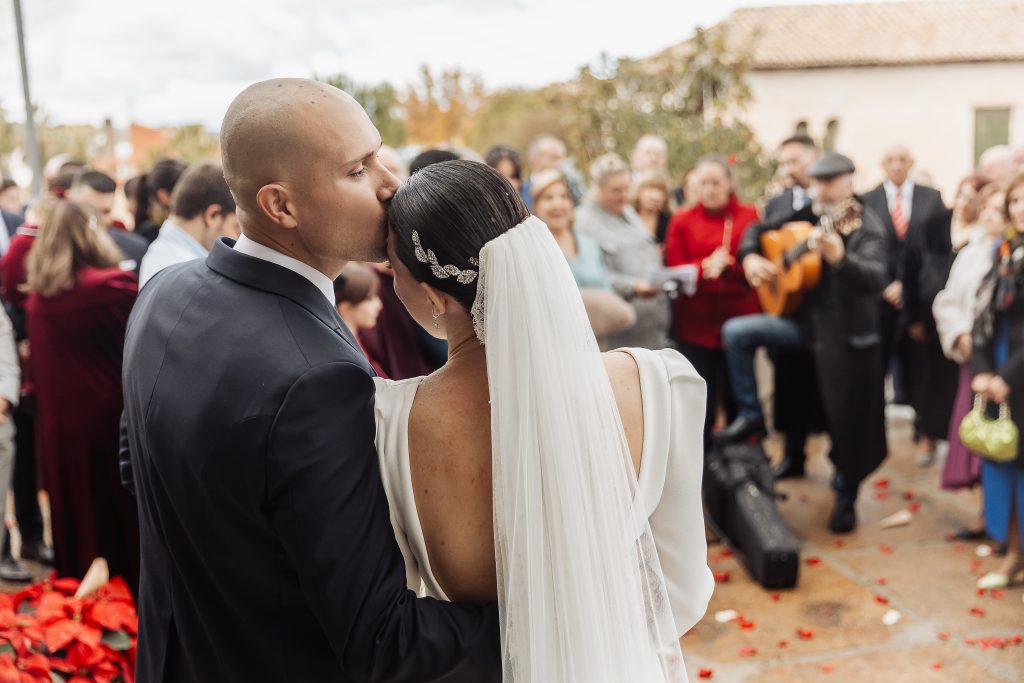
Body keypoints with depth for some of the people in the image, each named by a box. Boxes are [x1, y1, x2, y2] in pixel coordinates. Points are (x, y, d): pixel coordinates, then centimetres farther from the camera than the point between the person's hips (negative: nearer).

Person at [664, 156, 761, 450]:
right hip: (696, 325, 0)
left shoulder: (750, 216, 4)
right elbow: (673, 270, 0)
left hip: (739, 323, 0)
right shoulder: (682, 220, 5)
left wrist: (728, 266, -18)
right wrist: (704, 267, -18)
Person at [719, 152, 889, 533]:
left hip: (847, 333, -6)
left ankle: (845, 498, 23)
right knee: (736, 332, -8)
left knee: (847, 421, 1)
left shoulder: (866, 226, -14)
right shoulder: (807, 215, 5)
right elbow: (759, 229, 18)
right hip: (806, 321, 6)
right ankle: (751, 416, 5)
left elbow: (875, 279, -30)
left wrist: (838, 257, -48)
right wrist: (751, 257, -3)